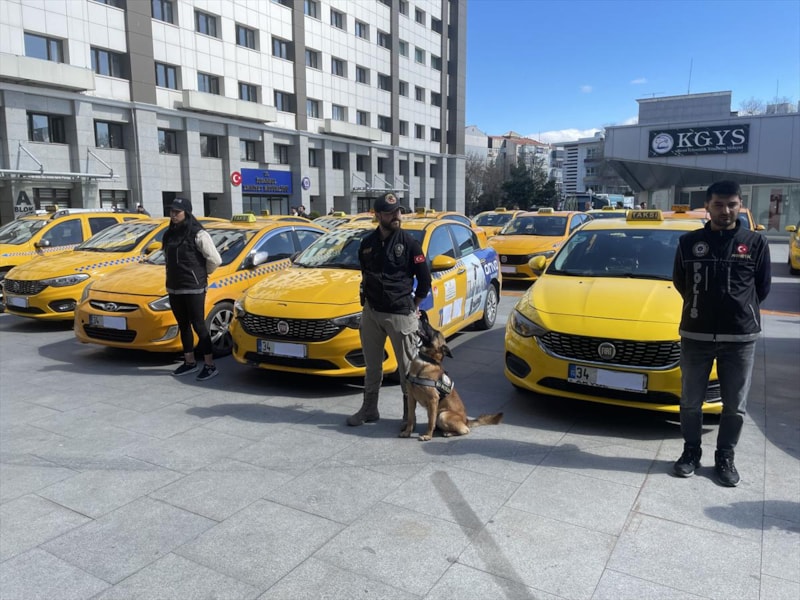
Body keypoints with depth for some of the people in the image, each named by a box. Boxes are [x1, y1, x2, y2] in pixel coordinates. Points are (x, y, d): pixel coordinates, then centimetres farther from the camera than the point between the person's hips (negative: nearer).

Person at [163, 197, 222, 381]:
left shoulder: (198, 234, -11)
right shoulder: (170, 234, 11)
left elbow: (215, 259, -13)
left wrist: (202, 273, 2)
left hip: (193, 288, -7)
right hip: (174, 288, 7)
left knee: (198, 325, -5)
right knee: (183, 325, 13)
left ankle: (210, 366, 1)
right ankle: (189, 362, 25)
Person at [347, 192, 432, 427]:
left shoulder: (409, 243, -7)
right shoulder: (367, 243, 6)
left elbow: (425, 279, -2)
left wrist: (413, 306, 1)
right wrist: (368, 297, 13)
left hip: (401, 314, -4)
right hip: (371, 312, 5)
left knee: (407, 366, 3)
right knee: (372, 365, 15)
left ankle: (409, 413, 15)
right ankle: (369, 409, 29)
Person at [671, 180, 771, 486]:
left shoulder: (756, 243, 1)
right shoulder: (689, 242, 2)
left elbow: (762, 288, 11)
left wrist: (740, 310, 15)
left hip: (741, 336, 0)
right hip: (695, 335, 0)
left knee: (735, 405, 8)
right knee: (691, 401, 9)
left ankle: (725, 458, 25)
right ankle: (691, 452, 26)